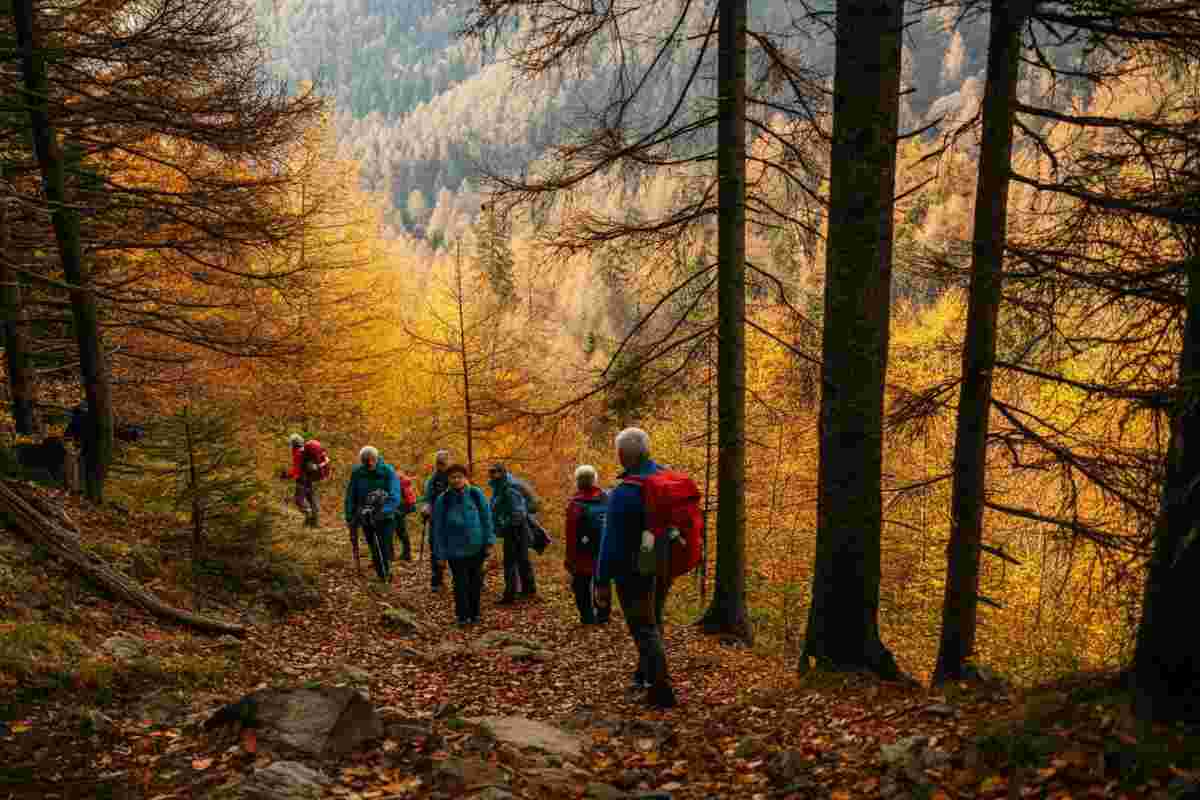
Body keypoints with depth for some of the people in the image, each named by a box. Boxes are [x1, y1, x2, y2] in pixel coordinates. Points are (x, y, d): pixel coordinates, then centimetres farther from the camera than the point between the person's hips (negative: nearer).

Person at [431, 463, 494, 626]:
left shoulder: (476, 494, -3)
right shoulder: (442, 500, -4)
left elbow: (486, 519, 3)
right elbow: (438, 528, 1)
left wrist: (489, 542, -1)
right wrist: (441, 553, -1)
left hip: (477, 547, 1)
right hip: (455, 550, -1)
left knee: (476, 581, 10)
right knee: (461, 583, -1)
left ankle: (474, 613, 25)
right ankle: (462, 615, 14)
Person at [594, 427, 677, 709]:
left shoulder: (624, 492, -22)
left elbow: (611, 542, -20)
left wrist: (601, 581, -14)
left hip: (634, 571, -7)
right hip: (664, 567, 7)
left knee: (644, 628, 3)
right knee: (653, 622, 23)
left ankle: (661, 689, 3)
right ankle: (644, 675, 38)